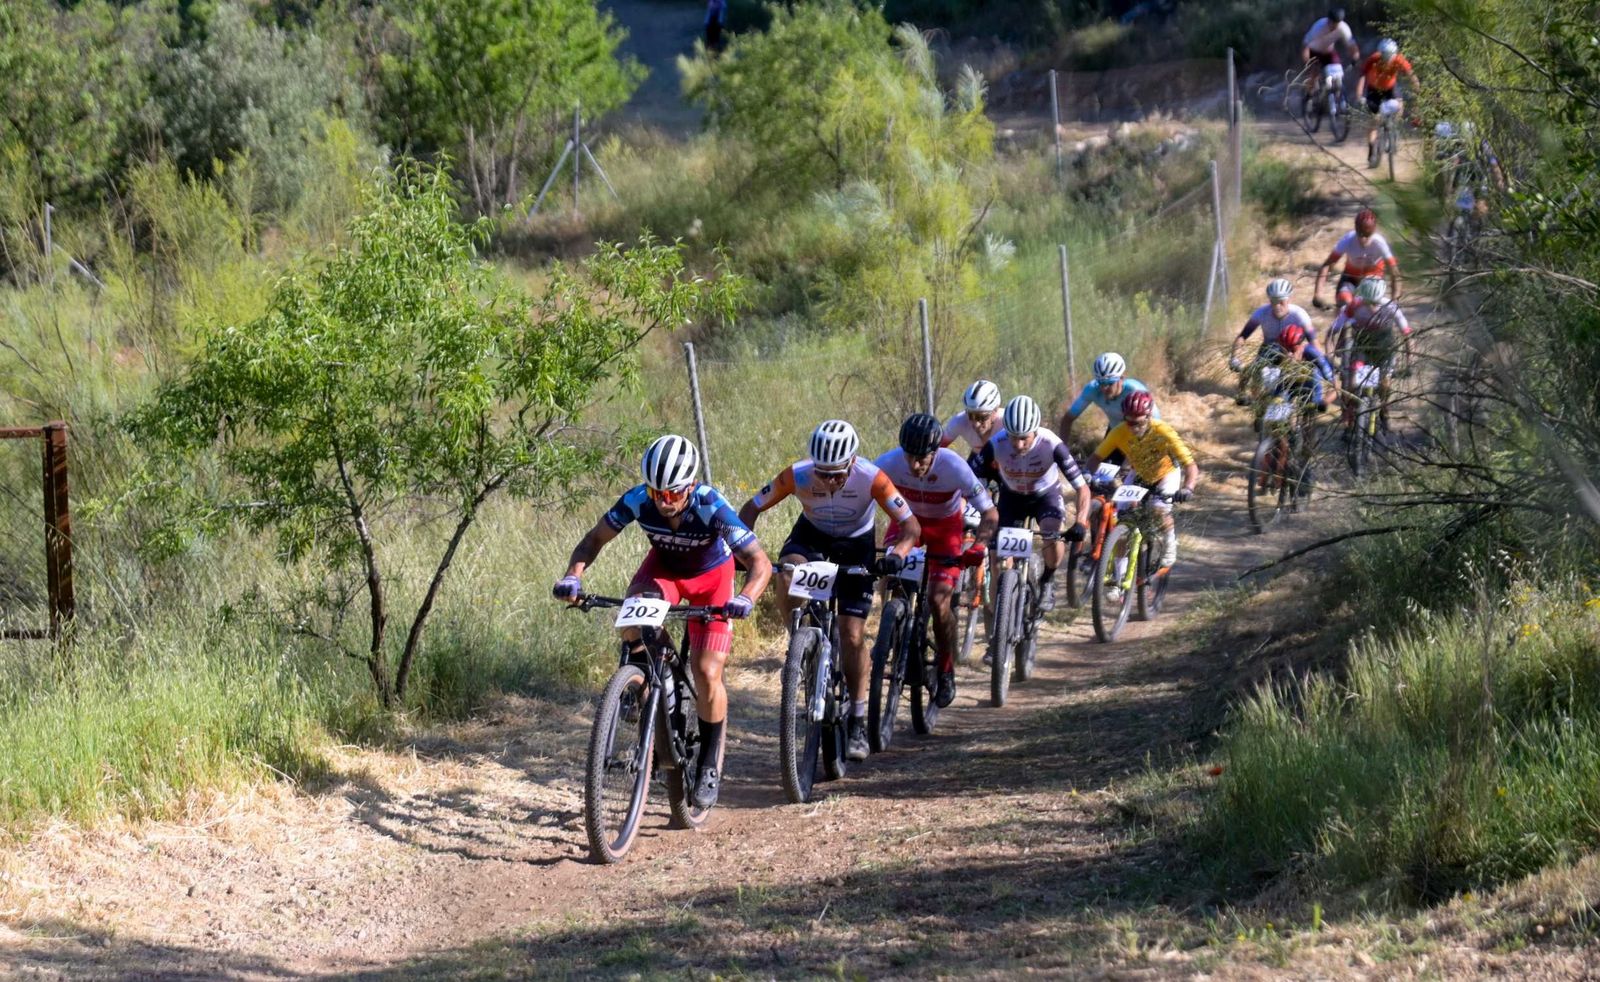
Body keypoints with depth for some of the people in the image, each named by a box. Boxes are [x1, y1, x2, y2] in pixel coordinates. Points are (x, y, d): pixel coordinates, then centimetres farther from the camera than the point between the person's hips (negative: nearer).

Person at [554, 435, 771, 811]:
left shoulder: (711, 507, -37)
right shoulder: (637, 500, -29)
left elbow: (760, 562, -36)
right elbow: (595, 539, -15)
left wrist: (746, 598, -56)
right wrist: (573, 575, -35)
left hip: (711, 576, -2)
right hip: (663, 568, 2)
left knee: (707, 674, -13)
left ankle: (710, 765, 5)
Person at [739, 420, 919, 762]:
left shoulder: (871, 478, -32)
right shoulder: (798, 475, -29)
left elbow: (910, 524, -29)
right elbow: (751, 509, -19)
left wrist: (897, 553, -50)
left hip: (855, 544, -1)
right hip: (812, 535, 1)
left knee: (852, 635, -7)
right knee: (788, 574, -35)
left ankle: (858, 723, 6)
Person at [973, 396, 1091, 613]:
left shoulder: (1051, 445, -35)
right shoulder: (996, 444, -33)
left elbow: (1082, 488, -32)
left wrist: (1080, 523, -46)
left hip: (1046, 495, -2)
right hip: (1012, 496, 2)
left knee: (1053, 536, -28)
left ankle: (1047, 580, 2)